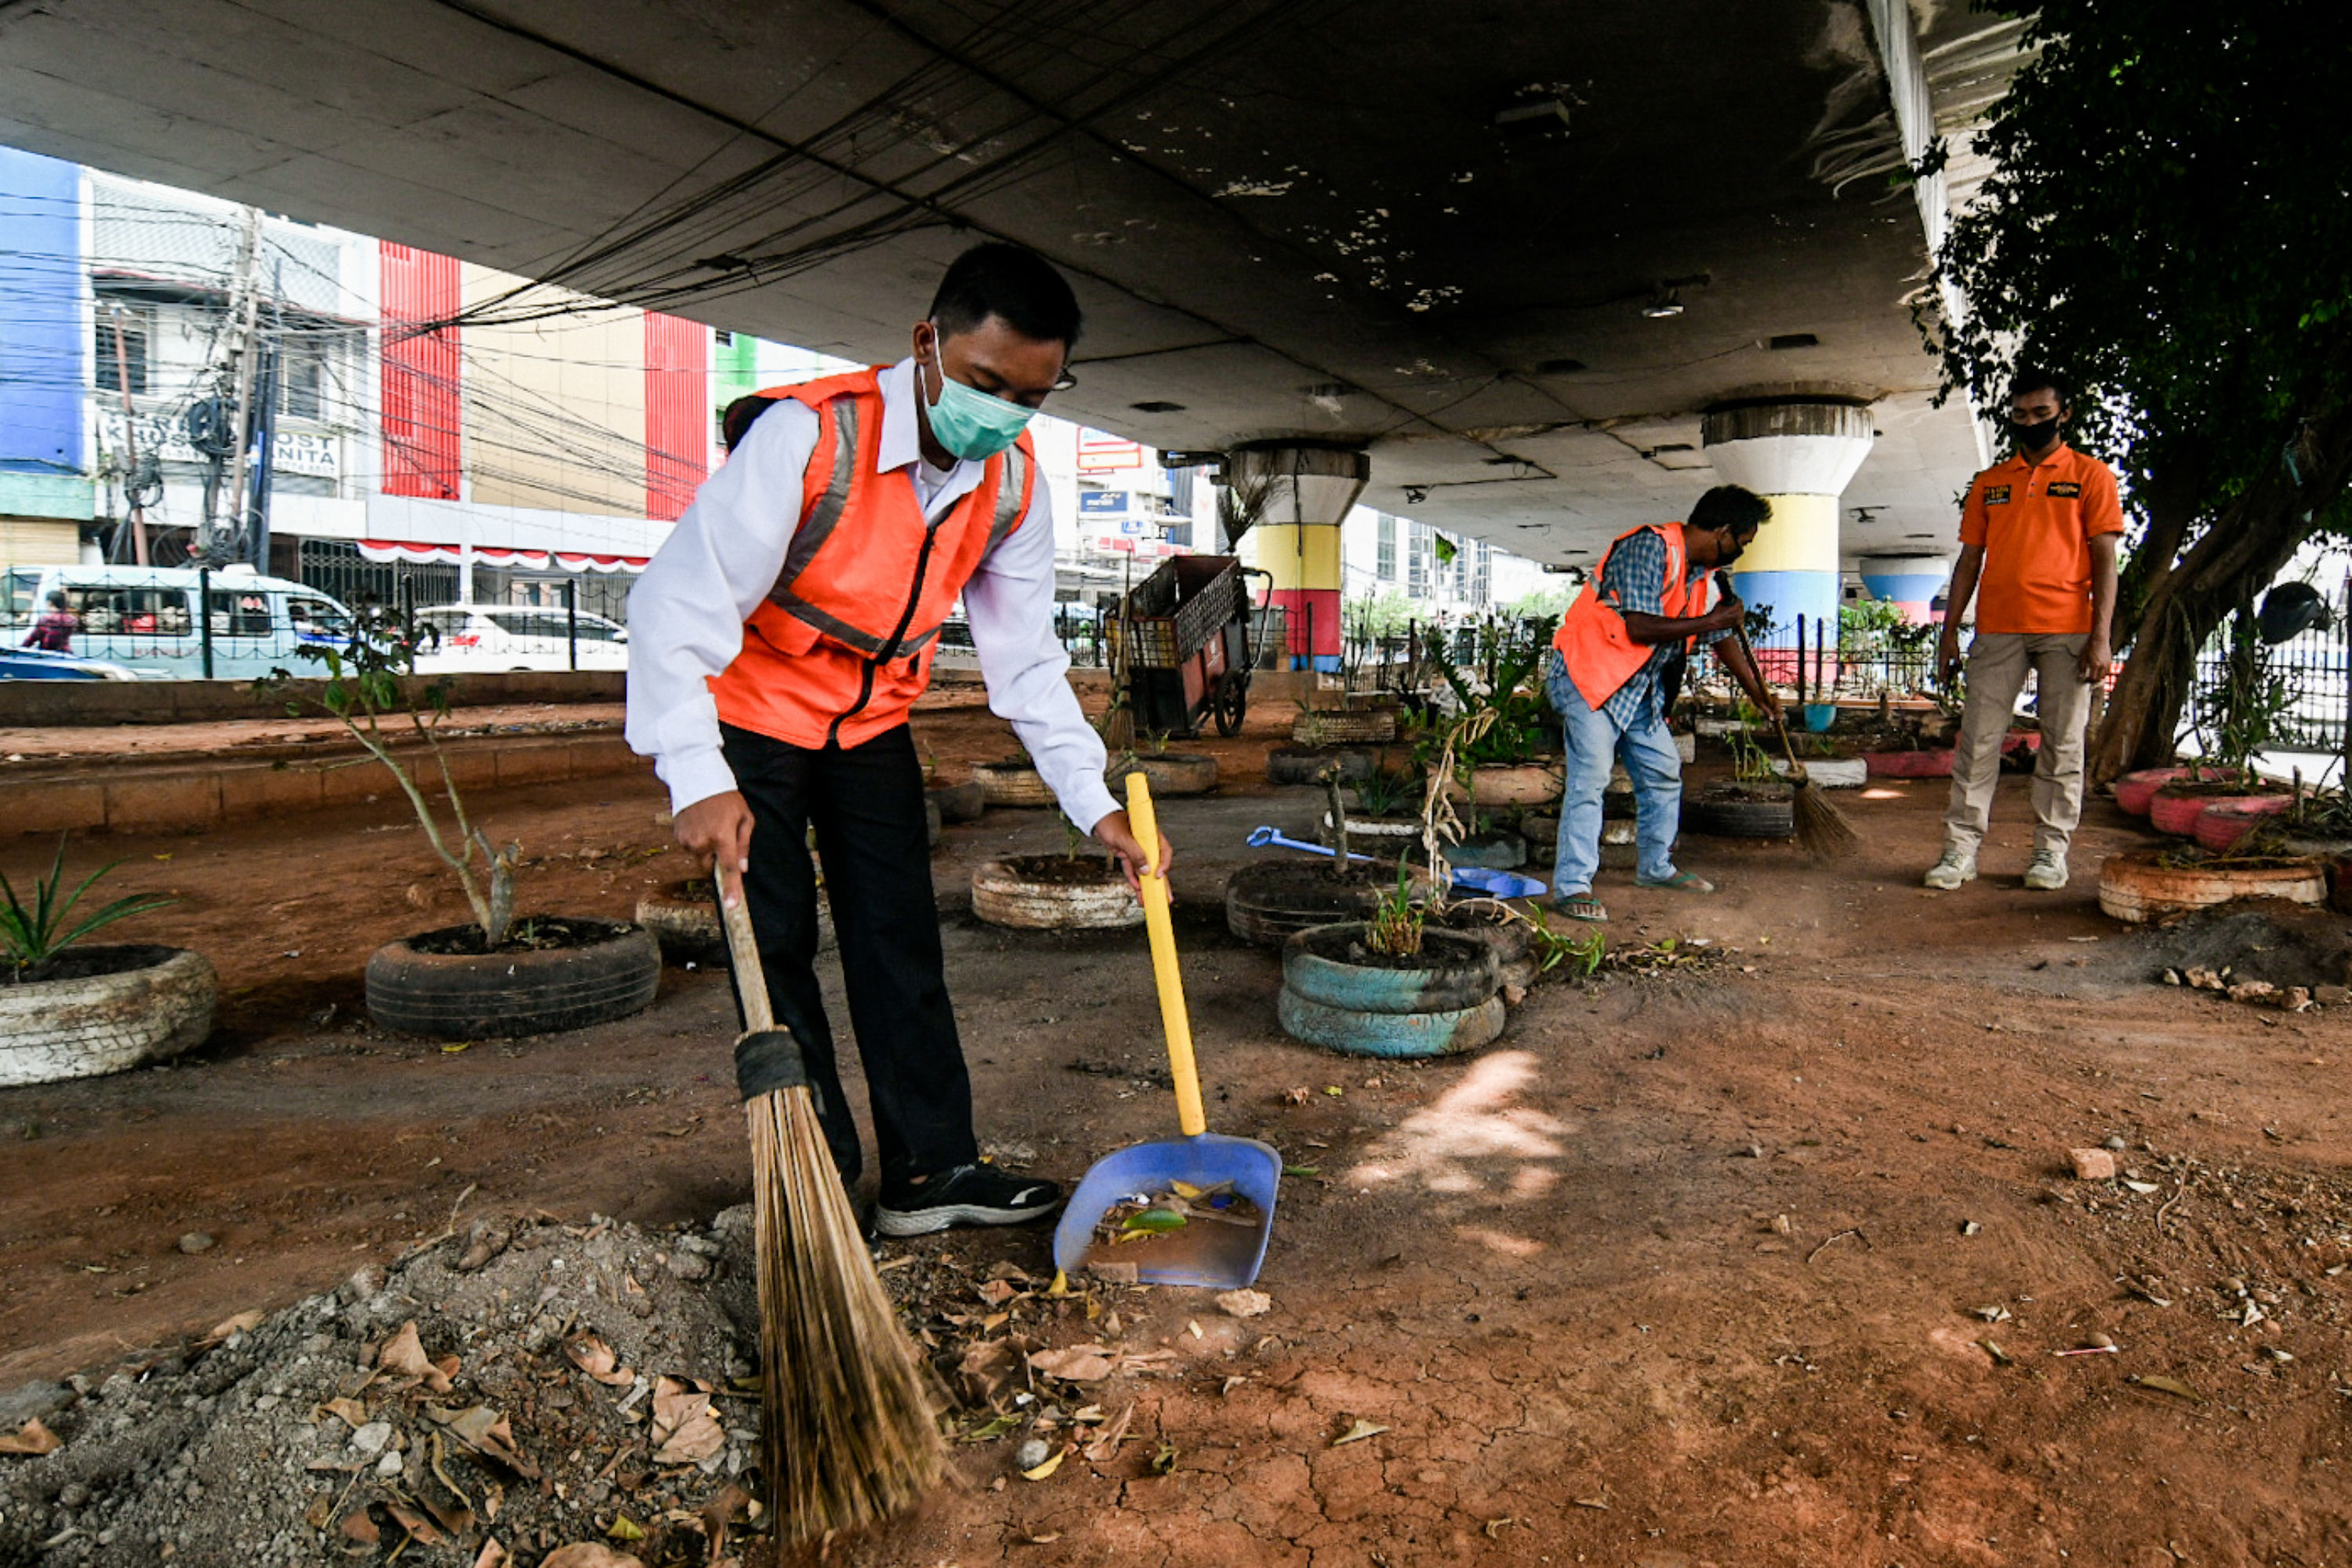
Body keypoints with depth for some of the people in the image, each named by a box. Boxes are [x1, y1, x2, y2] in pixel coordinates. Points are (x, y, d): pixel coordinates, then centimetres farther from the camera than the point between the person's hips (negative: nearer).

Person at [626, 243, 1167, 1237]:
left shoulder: (1013, 487, -10)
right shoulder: (811, 434, -28)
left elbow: (1024, 658, -3)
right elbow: (679, 602, -29)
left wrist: (1094, 804, -8)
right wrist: (697, 781, -38)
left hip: (872, 723, 5)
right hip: (752, 715, -5)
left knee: (902, 942, 4)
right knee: (776, 947, -4)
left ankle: (930, 1169, 13)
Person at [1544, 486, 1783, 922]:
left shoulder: (1701, 572, 9)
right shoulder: (1650, 548, -19)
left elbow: (1722, 640, 22)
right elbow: (1640, 628, -28)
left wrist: (1759, 695, 30)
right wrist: (1708, 621, -16)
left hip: (1639, 685, 9)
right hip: (1587, 673, -9)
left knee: (1664, 771, 13)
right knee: (1591, 776, -16)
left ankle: (1655, 867, 29)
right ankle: (1570, 887, -14)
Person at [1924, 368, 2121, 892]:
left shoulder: (2090, 474, 7)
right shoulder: (1989, 482, 15)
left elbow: (2104, 560, 1)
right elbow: (1970, 561, 15)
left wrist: (2101, 636, -8)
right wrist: (1949, 632, 7)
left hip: (2066, 632, -2)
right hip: (1997, 632, 2)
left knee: (2062, 745, 2)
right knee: (1977, 742, -2)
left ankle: (2051, 852, 9)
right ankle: (1961, 849, 1)